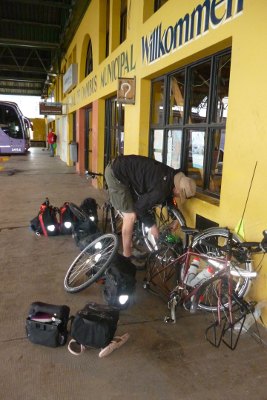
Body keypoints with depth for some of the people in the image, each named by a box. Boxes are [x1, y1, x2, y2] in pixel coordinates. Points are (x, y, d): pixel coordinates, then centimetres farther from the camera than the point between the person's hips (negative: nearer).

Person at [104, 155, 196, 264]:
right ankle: (126, 256, 9)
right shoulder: (161, 190, -24)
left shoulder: (172, 175, 3)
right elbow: (140, 207, -13)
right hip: (115, 173, -10)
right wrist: (152, 225, 0)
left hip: (123, 168, 10)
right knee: (130, 216, -6)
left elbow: (167, 196, 21)